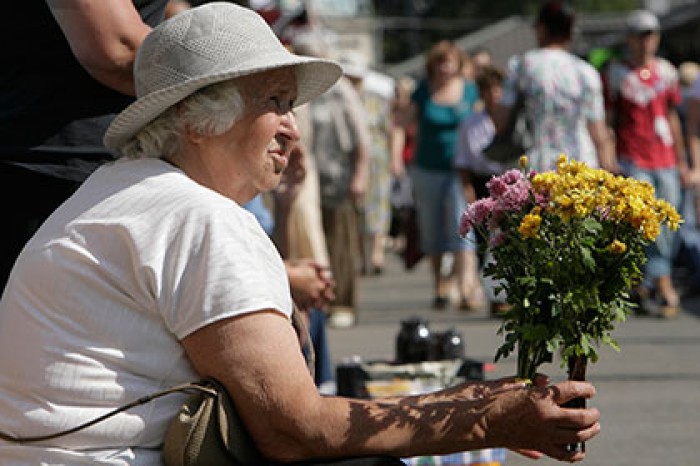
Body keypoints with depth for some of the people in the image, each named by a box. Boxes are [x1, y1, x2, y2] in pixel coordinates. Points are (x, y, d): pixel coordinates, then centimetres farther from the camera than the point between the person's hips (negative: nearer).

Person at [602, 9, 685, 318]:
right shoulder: (615, 73, -1)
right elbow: (606, 121, 0)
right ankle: (665, 288, -13)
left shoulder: (667, 72, 12)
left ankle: (644, 288, 13)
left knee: (666, 231, 3)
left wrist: (682, 162, 19)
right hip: (633, 162, -5)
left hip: (665, 162, 5)